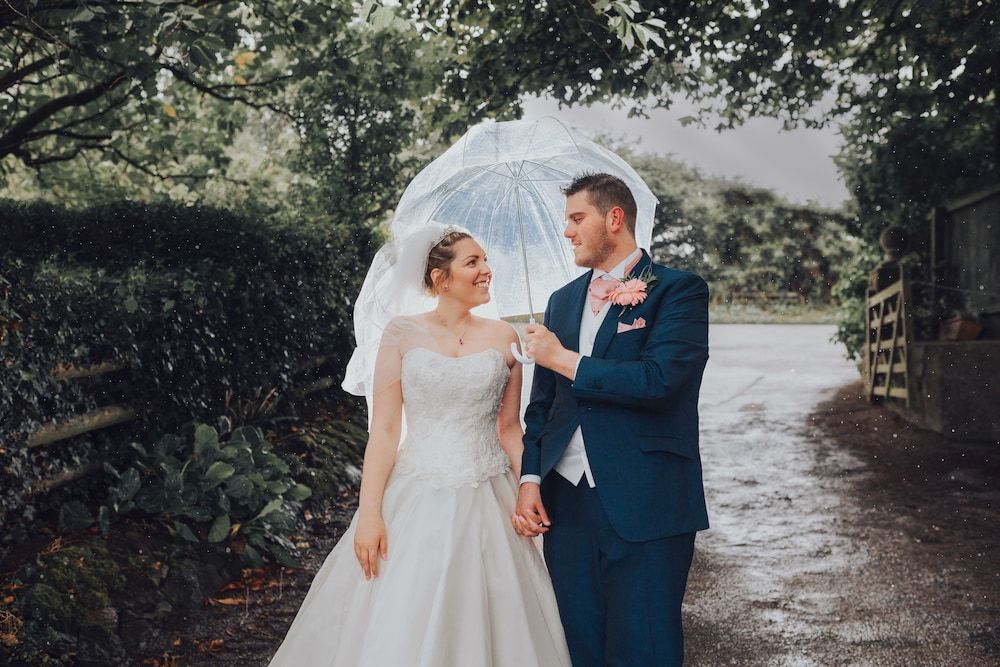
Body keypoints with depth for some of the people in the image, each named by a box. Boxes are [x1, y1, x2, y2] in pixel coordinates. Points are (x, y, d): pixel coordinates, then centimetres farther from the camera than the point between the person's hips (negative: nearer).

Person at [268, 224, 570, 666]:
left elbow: (509, 427, 10)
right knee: (400, 627, 3)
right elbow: (384, 429, -5)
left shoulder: (503, 337, 5)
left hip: (487, 502, 2)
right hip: (417, 498, -1)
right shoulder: (402, 332, -1)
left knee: (481, 624, 5)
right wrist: (369, 513, -11)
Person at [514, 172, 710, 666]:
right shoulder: (563, 300, 16)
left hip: (646, 508, -5)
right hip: (565, 501, 6)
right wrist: (530, 478, 4)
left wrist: (563, 359, -8)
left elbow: (657, 380, -19)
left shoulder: (680, 290, -3)